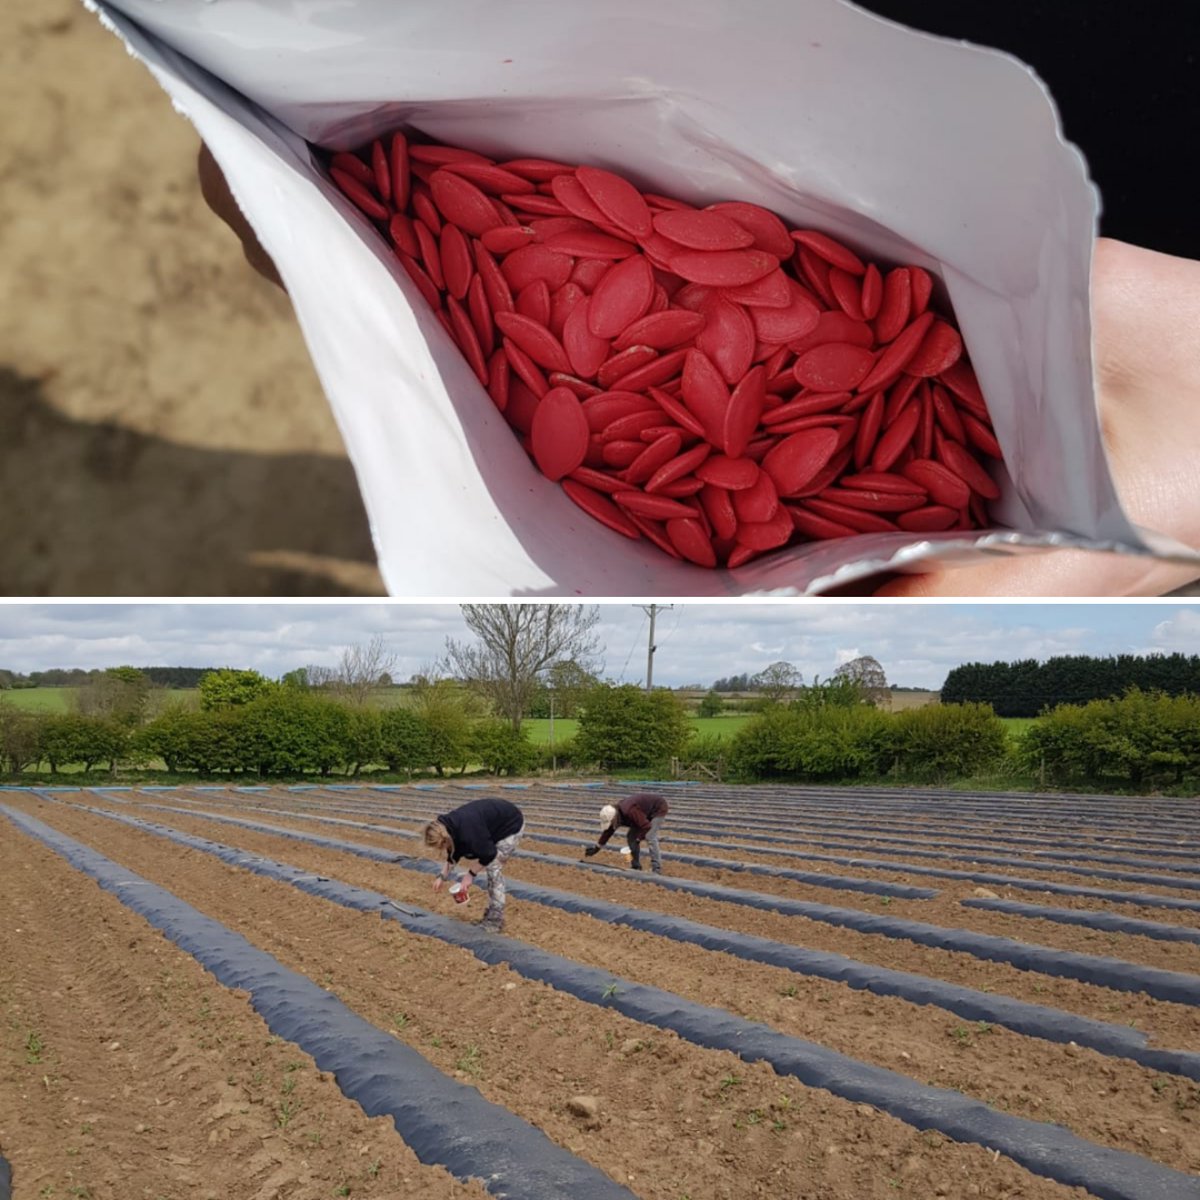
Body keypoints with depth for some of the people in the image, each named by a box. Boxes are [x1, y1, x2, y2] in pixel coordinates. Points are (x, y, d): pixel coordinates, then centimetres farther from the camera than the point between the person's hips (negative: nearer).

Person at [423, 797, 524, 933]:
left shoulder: (468, 829, -36)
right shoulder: (449, 826, -10)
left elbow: (487, 854, -26)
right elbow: (453, 853, 6)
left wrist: (471, 874, -15)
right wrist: (442, 876, 1)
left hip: (511, 824, -9)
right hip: (496, 827, 9)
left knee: (494, 869, -9)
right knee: (491, 869, 11)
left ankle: (495, 921, -4)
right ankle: (491, 914, 21)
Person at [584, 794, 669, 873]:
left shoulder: (629, 811, -38)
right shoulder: (615, 813, -9)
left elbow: (646, 826, -38)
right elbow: (608, 831, 7)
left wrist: (638, 841, -35)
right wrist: (597, 848, 13)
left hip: (659, 809, -9)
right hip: (648, 811, 9)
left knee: (650, 837, -22)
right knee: (631, 835, 4)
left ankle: (656, 870, -20)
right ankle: (636, 867, 11)